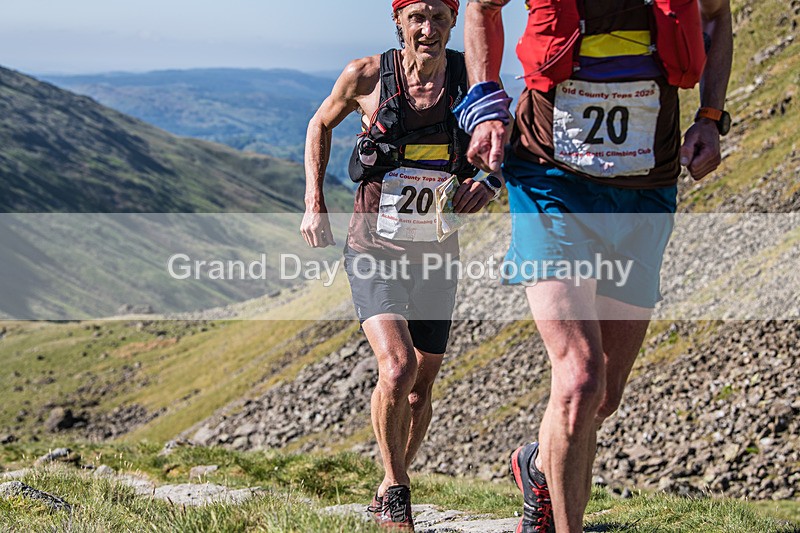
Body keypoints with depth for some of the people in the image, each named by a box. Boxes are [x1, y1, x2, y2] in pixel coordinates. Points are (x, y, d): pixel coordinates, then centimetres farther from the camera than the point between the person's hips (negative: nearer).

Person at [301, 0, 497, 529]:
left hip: (436, 257, 3)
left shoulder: (471, 76, -7)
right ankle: (396, 484, 0)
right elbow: (321, 125, 11)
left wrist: (489, 183, -20)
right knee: (397, 370, -23)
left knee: (420, 390, 12)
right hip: (375, 252, -3)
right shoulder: (366, 76, -9)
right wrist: (314, 204, 3)